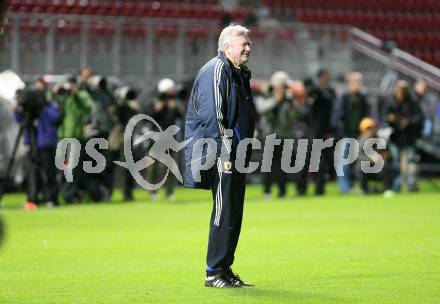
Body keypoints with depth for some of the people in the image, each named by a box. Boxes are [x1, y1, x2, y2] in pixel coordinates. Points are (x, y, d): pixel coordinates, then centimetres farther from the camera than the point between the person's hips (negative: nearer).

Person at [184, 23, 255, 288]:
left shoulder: (240, 74, 20)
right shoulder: (216, 71, -11)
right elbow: (212, 116, -19)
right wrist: (224, 155, -21)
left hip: (236, 158, 10)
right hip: (221, 156, -10)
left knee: (234, 216, 11)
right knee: (223, 214, -9)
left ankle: (225, 269, 16)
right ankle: (214, 273, -5)